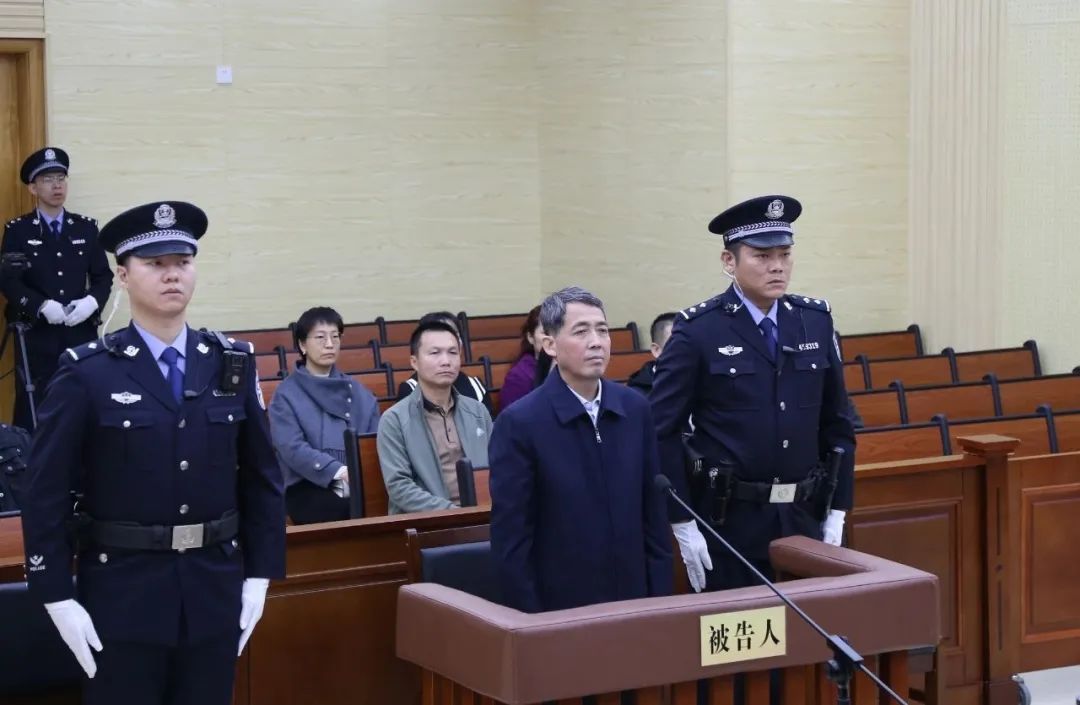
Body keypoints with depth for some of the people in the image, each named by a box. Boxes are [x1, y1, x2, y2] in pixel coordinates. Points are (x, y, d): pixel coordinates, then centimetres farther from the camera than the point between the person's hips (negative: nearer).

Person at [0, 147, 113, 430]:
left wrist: (92, 301, -11)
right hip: (36, 335, -2)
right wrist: (42, 306, -19)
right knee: (32, 408, -4)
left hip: (81, 333, 2)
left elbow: (103, 276, 10)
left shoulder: (87, 227, 11)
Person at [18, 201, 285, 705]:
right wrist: (57, 598, -10)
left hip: (215, 590, 3)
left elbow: (261, 477, 8)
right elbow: (45, 492, -7)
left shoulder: (233, 365, 4)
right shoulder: (86, 374, -7)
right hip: (121, 593, -3)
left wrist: (259, 575, 4)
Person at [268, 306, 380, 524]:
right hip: (309, 490, -3)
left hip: (360, 487, 3)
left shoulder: (358, 393, 19)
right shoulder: (287, 394, 5)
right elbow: (292, 448, -8)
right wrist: (341, 471, -21)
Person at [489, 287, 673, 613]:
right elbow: (510, 538, -10)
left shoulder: (635, 409, 3)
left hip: (632, 598, 4)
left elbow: (654, 511, 7)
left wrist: (660, 596, 4)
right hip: (558, 607, -4)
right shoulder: (519, 424, -11)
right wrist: (530, 620, -11)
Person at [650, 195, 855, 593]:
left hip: (803, 519, 4)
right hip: (728, 521, -4)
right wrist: (682, 525, -12)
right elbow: (662, 432, -8)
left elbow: (836, 424, 11)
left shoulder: (815, 321, 6)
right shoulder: (697, 331, -8)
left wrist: (836, 514, 6)